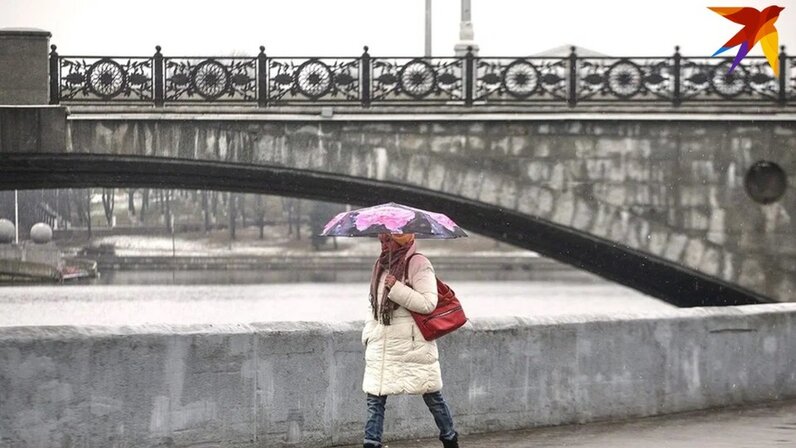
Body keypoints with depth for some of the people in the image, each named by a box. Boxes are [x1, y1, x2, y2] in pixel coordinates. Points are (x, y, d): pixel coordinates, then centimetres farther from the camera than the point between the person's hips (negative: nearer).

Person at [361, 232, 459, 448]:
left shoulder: (418, 264, -9)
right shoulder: (381, 265, 13)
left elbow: (428, 303, -18)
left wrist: (396, 288, -20)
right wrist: (369, 332, 13)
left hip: (414, 347, -6)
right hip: (381, 347, 6)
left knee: (433, 398, 6)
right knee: (375, 399, -1)